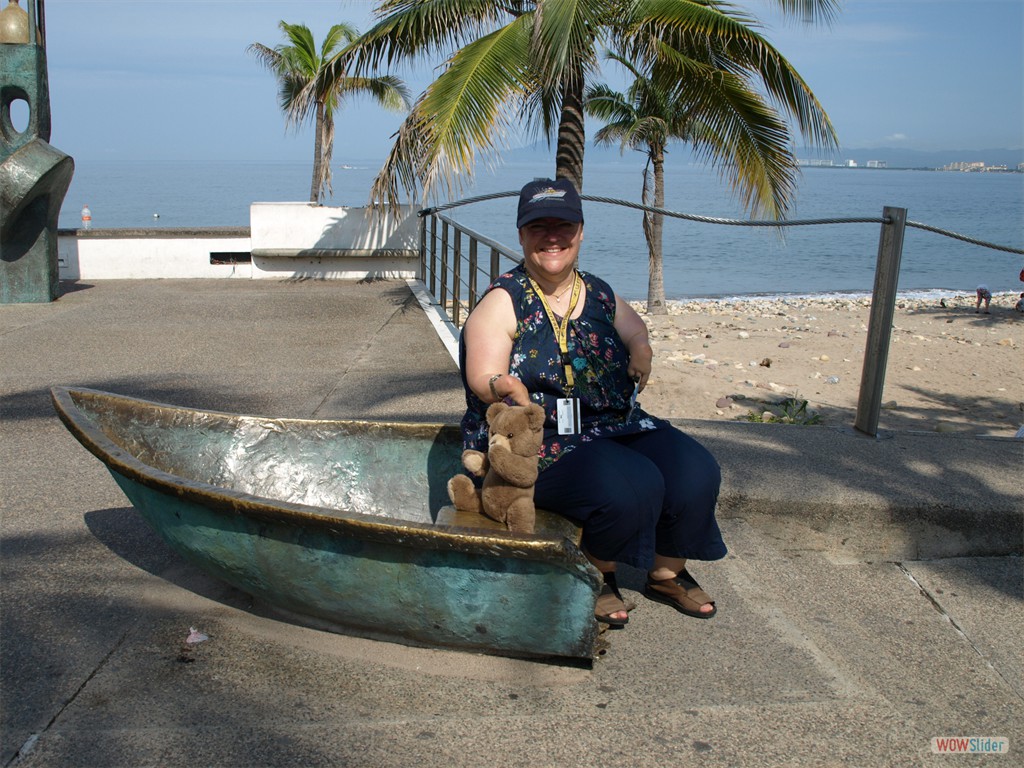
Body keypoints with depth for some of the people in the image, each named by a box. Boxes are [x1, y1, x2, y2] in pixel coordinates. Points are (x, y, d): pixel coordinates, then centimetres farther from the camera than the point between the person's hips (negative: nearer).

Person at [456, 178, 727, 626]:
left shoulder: (601, 296, 10)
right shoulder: (504, 301, -6)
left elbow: (634, 329, 28)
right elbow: (483, 378, -16)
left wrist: (641, 349, 3)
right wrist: (507, 388, -41)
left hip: (617, 426, 6)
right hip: (542, 443, -6)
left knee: (695, 472, -16)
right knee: (631, 486, -31)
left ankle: (668, 573, 12)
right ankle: (595, 575, 1)